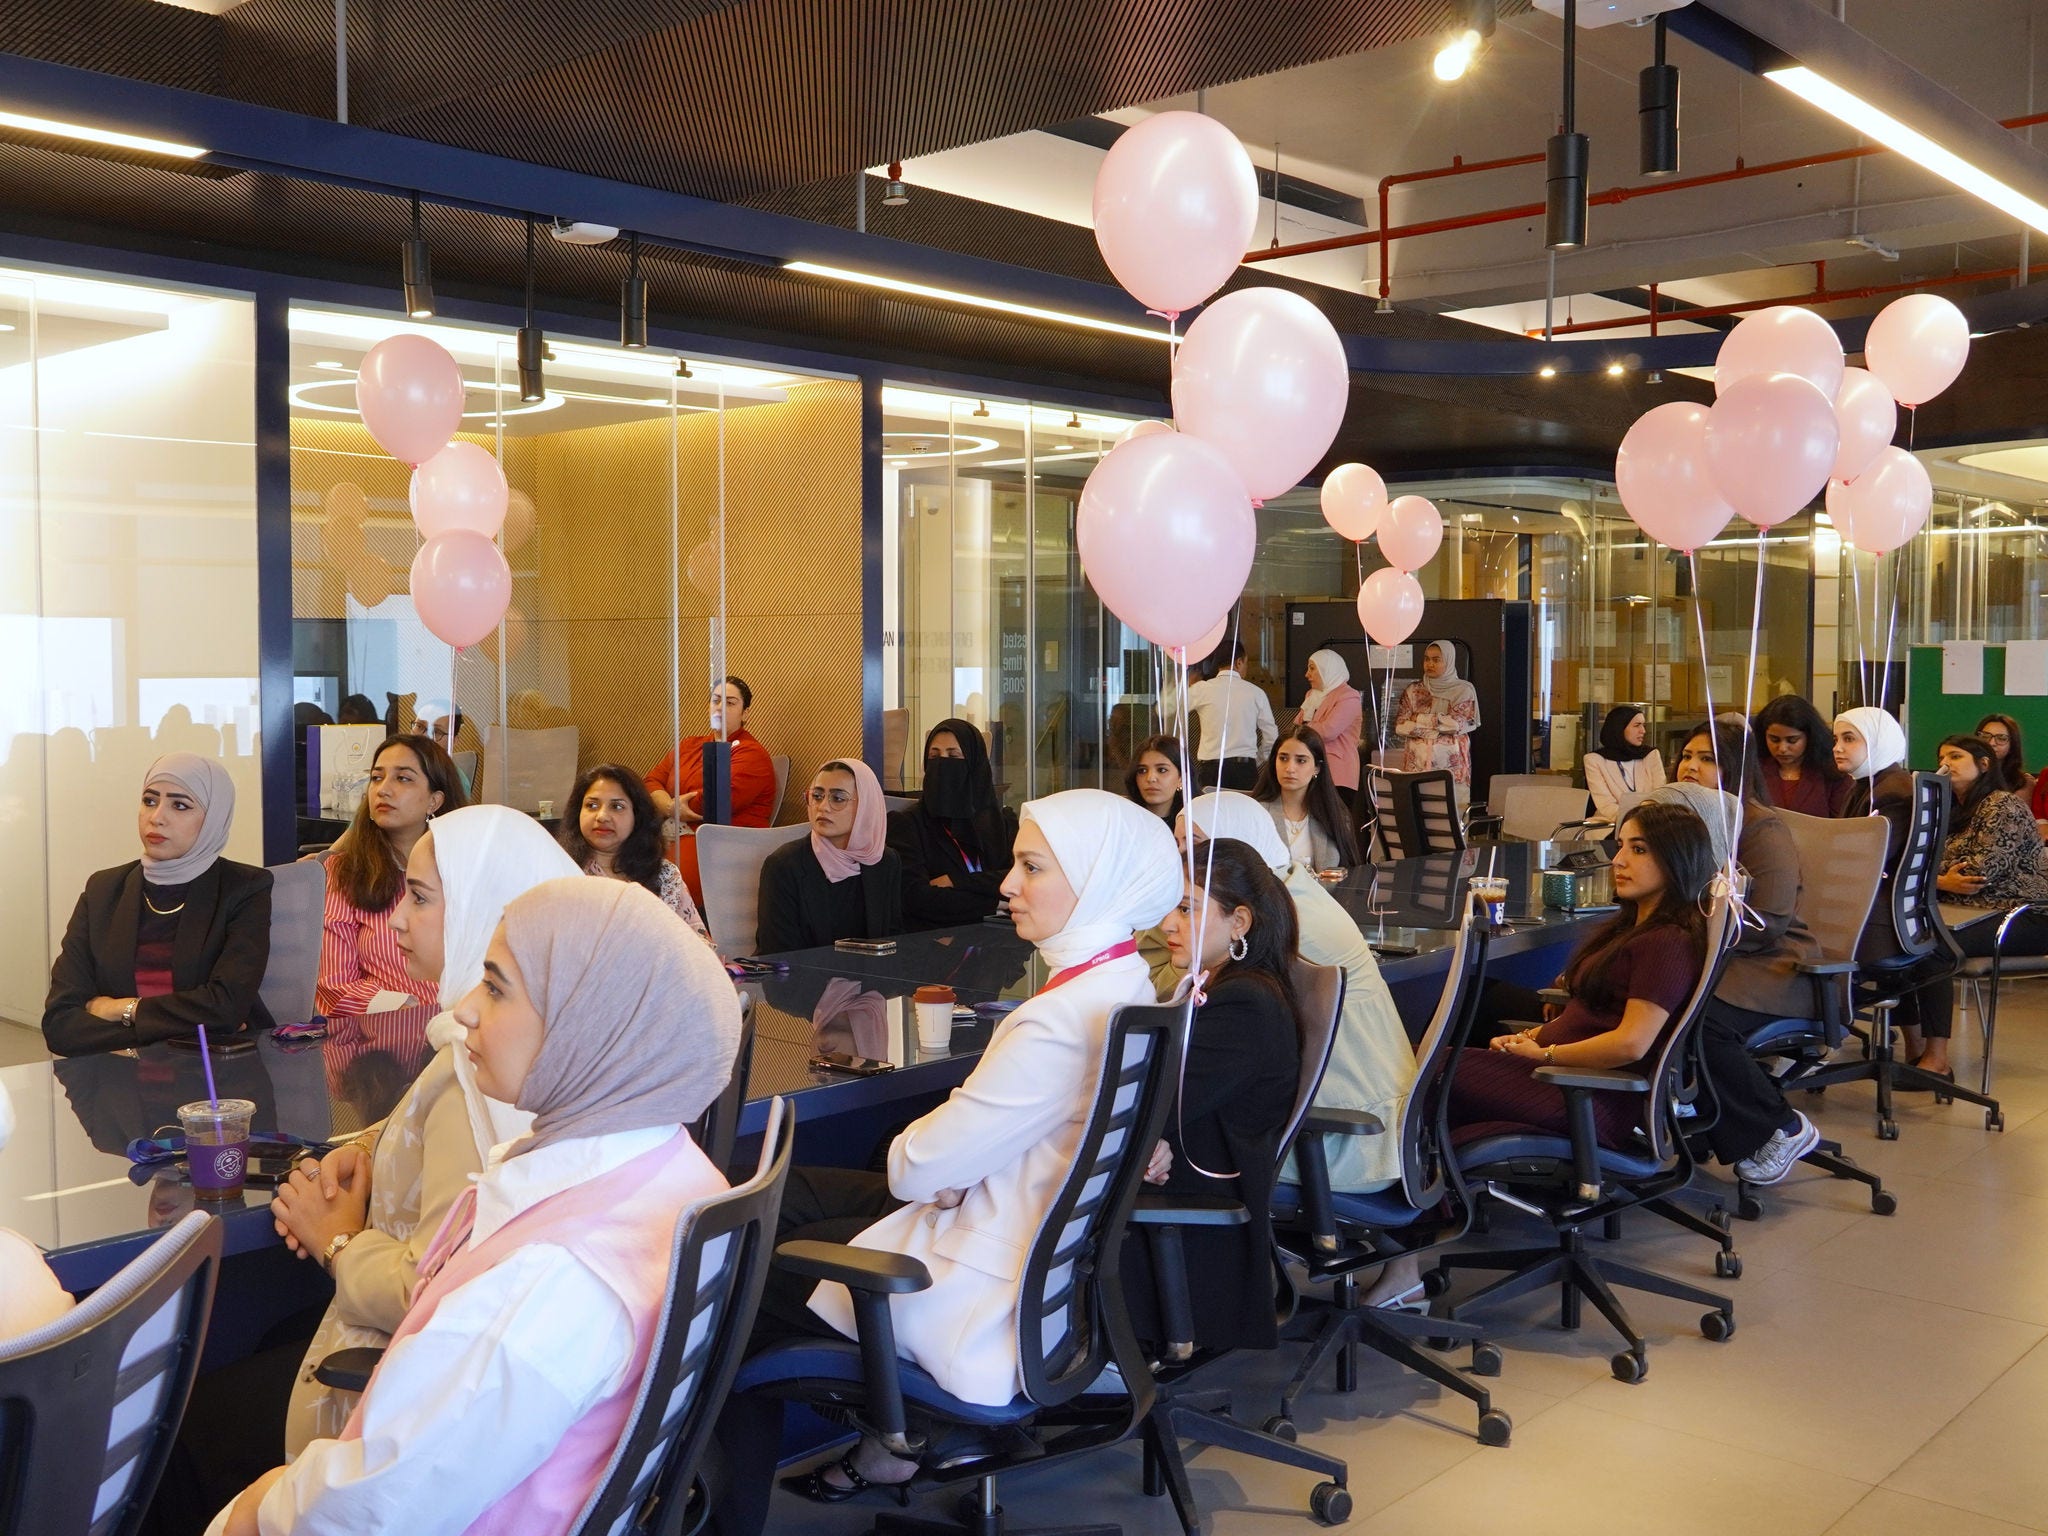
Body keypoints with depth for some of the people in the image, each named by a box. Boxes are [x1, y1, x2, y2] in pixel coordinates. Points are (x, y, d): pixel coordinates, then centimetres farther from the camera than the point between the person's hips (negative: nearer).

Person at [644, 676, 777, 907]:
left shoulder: (752, 754, 0)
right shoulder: (688, 745, 24)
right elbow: (651, 781, 13)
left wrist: (673, 806, 2)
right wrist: (671, 808, -9)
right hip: (677, 834, 7)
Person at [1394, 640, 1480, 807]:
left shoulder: (1463, 690, 3)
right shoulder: (1413, 690, 10)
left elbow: (1457, 723, -10)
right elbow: (1400, 726, 2)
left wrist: (1419, 718, -5)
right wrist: (1440, 726, -7)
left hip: (1451, 763, -2)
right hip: (1417, 762, 2)